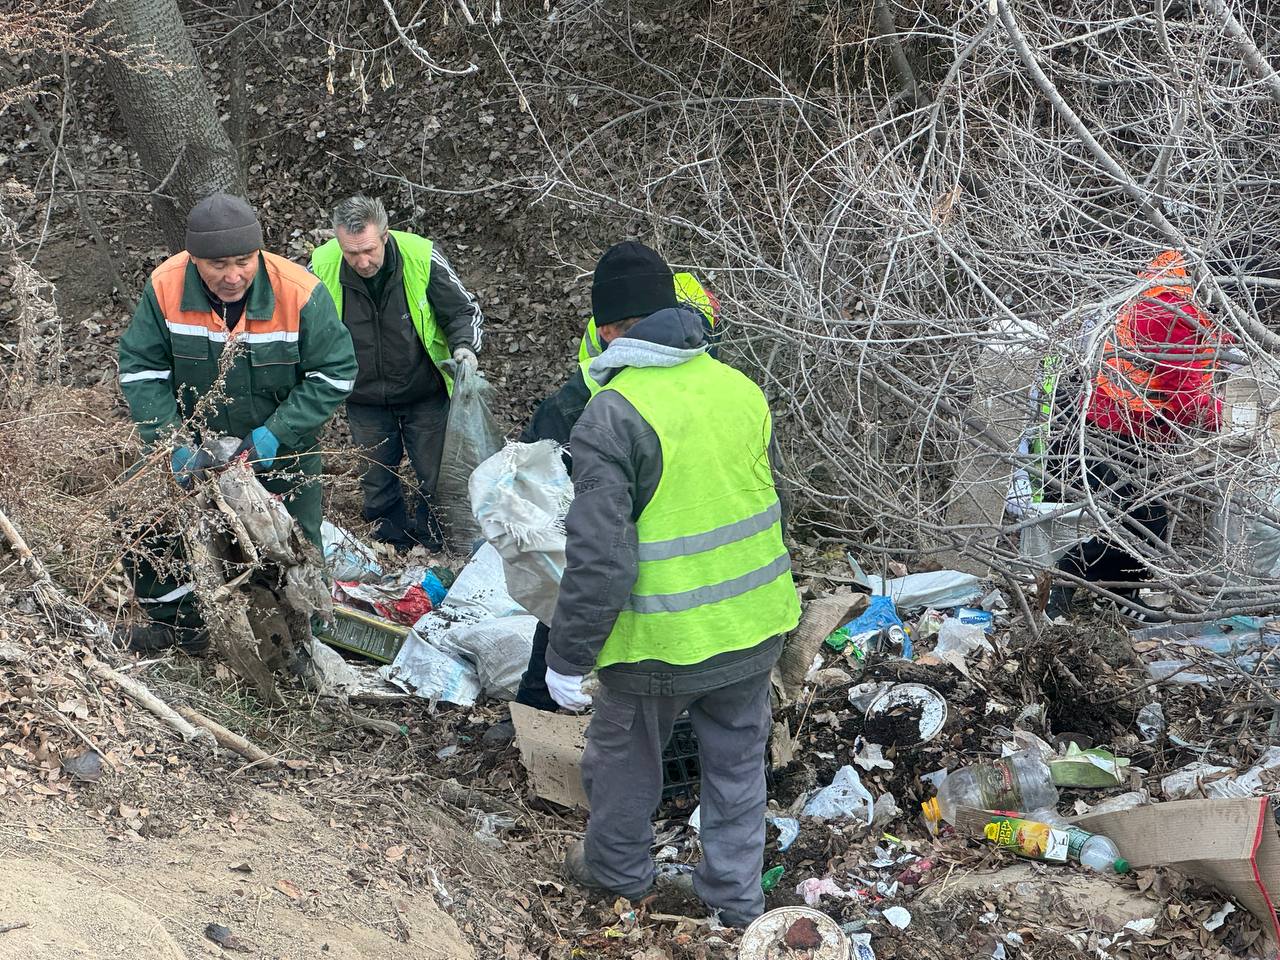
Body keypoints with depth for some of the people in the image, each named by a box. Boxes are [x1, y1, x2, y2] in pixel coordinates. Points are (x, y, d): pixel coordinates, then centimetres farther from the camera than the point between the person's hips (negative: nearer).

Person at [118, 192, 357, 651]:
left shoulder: (300, 294, -27)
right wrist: (171, 440, -26)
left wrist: (277, 432, -26)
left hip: (283, 449, -2)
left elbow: (334, 373, -18)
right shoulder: (165, 287, -22)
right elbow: (140, 370, -13)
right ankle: (178, 619, 16)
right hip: (197, 439, 2)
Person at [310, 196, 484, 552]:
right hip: (365, 399, 2)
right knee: (377, 484, 14)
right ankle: (393, 548, 35)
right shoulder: (322, 267, -18)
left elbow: (463, 310, -7)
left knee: (435, 477, 6)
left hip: (424, 393, -2)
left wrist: (463, 347, -26)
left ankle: (434, 550, 27)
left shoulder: (422, 258, -22)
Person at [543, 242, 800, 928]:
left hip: (662, 642, -5)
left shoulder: (611, 415, -21)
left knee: (624, 756, 21)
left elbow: (599, 559, -24)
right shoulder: (741, 388, -1)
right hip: (756, 627, 5)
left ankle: (618, 868, 42)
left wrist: (567, 658, -12)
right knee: (737, 762, 22)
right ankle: (735, 897, 34)